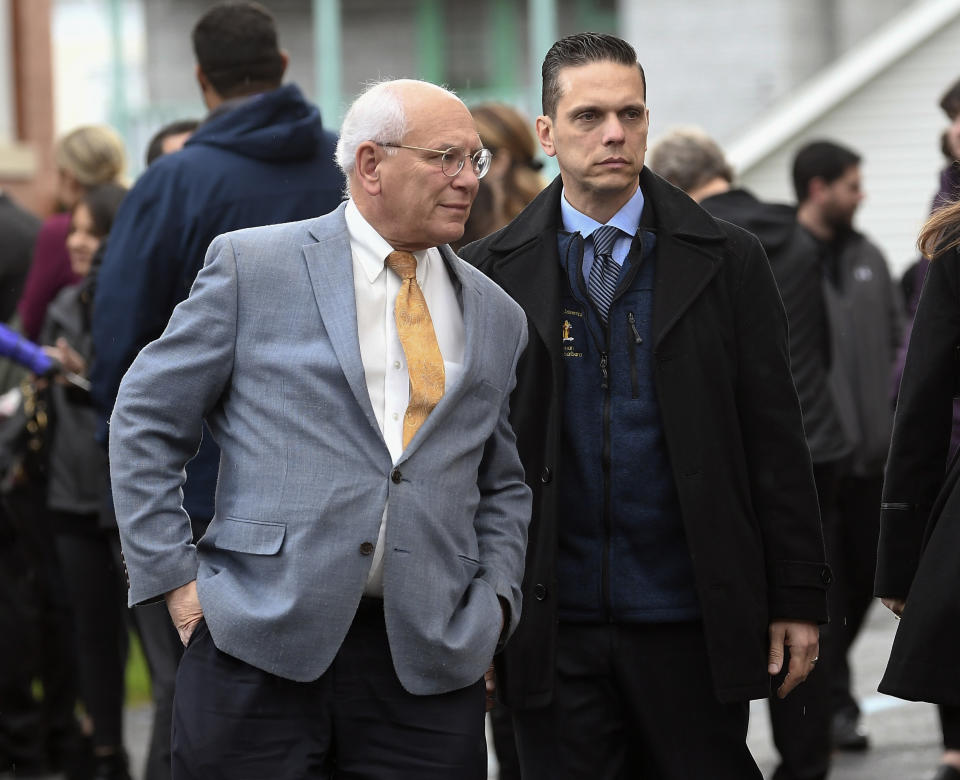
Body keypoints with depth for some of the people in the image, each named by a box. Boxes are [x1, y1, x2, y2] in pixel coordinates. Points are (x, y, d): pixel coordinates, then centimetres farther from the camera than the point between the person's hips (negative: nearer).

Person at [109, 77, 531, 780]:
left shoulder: (496, 317, 15)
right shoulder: (252, 266, 3)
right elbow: (146, 422, 5)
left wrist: (494, 601, 5)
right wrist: (174, 574, -2)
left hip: (429, 665, 3)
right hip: (260, 645, -3)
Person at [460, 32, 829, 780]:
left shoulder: (726, 261, 3)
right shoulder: (493, 273, 3)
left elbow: (774, 439, 3)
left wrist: (797, 600, 0)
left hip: (690, 618, 0)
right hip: (554, 627, 0)